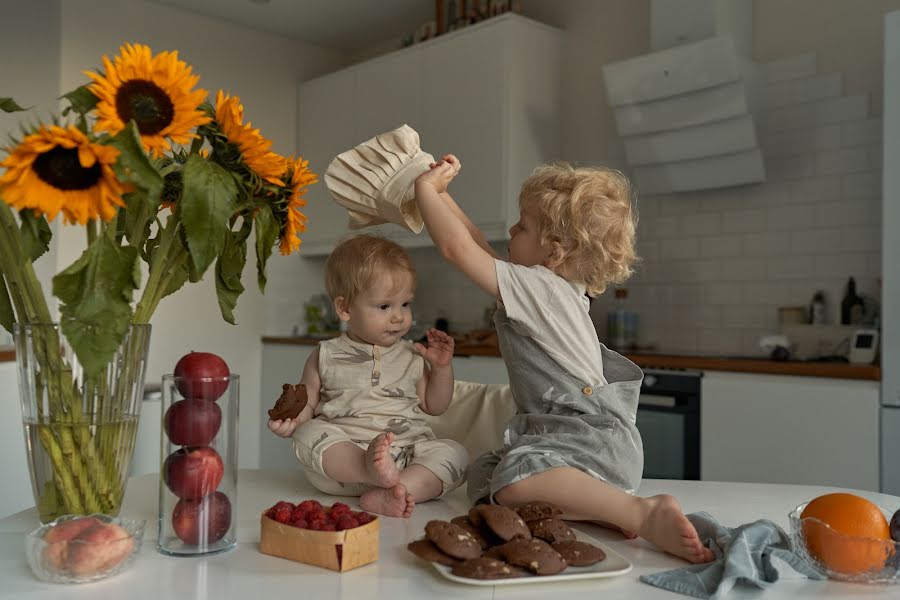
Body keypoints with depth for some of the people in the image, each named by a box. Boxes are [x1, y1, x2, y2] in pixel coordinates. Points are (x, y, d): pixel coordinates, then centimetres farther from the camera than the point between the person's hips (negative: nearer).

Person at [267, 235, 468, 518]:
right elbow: (307, 405, 13)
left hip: (406, 453, 2)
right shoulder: (326, 356, 9)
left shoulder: (412, 357, 15)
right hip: (340, 456, -2)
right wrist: (291, 420, -10)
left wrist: (442, 367, 7)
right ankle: (371, 470, -50)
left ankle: (390, 493, -41)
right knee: (309, 432, -28)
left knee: (453, 453, -22)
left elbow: (434, 405, 22)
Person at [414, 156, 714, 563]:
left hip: (593, 436, -11)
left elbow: (457, 249, -15)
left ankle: (644, 514, -32)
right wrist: (442, 193, 25)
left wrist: (425, 189, -2)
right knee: (483, 473, 7)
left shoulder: (536, 288, -13)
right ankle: (598, 507, -7)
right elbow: (482, 251, 24)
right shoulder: (558, 286, 15)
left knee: (515, 482, -33)